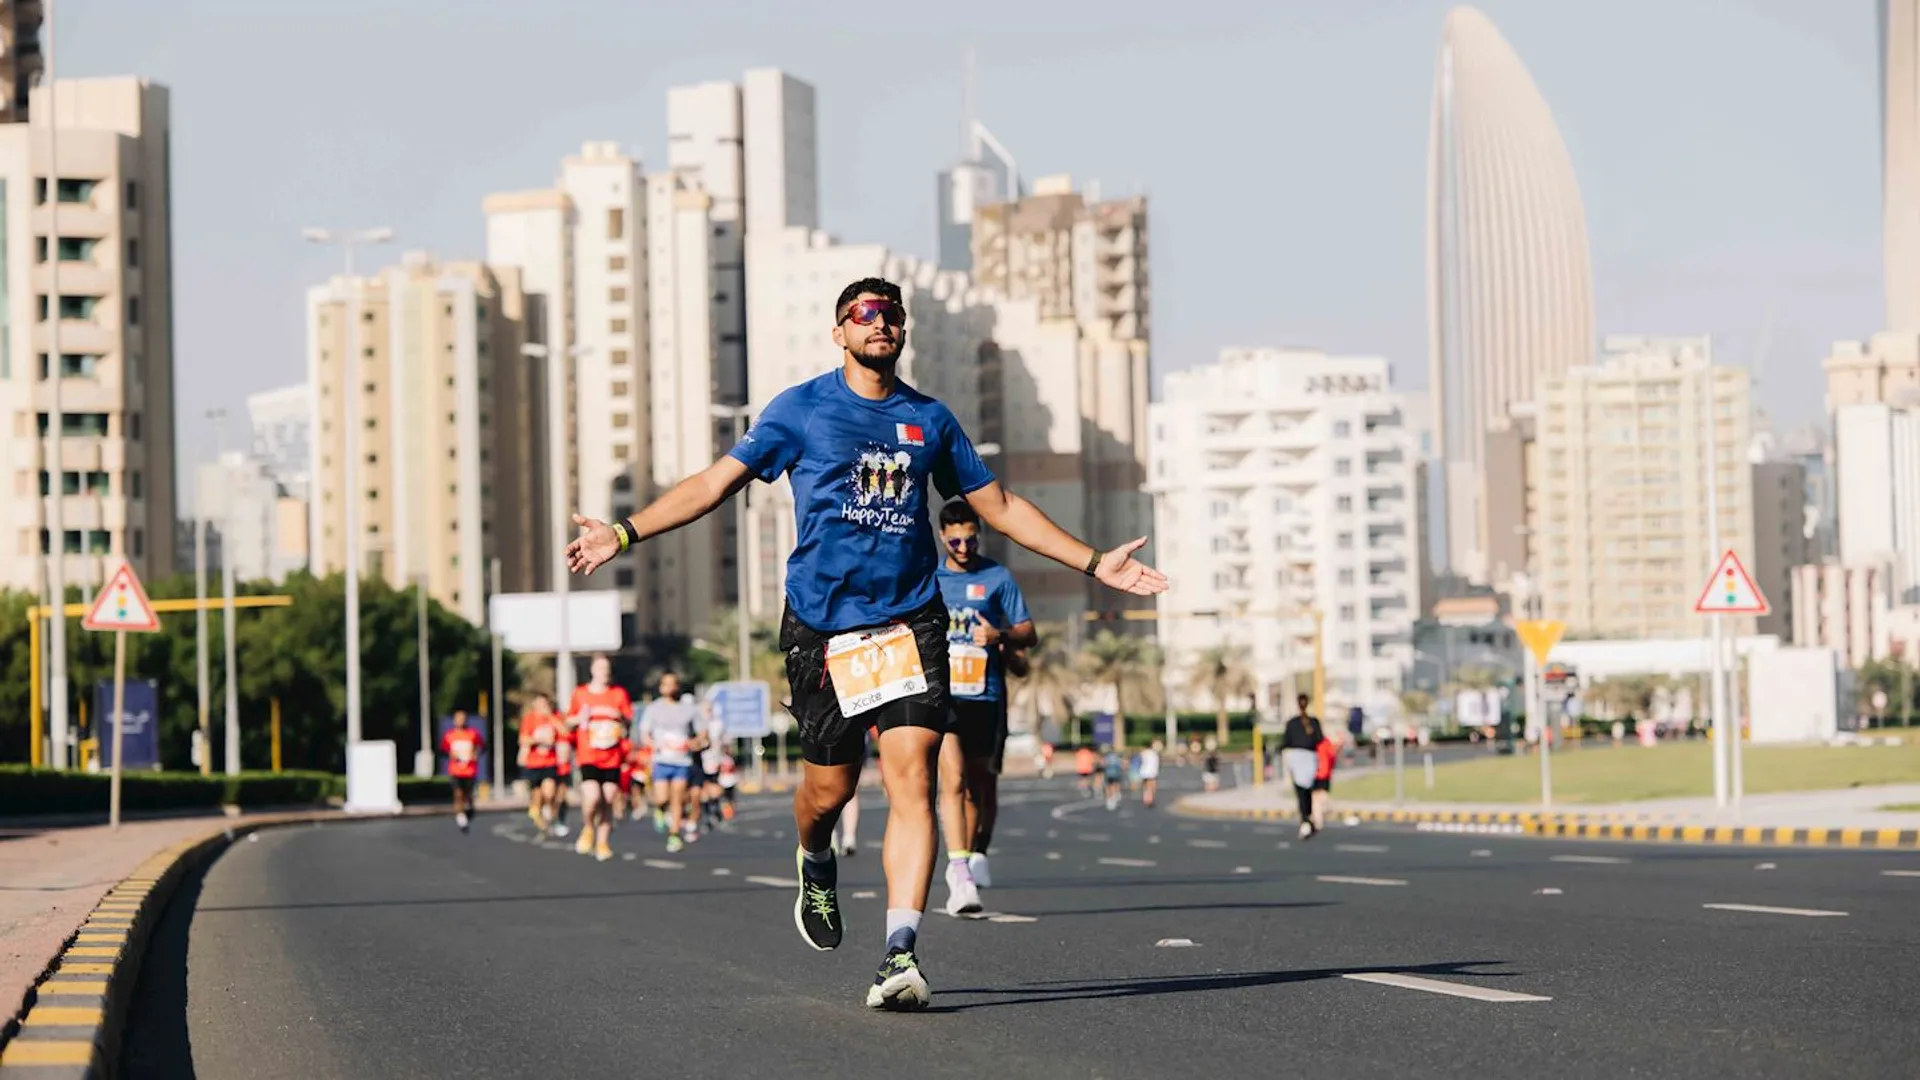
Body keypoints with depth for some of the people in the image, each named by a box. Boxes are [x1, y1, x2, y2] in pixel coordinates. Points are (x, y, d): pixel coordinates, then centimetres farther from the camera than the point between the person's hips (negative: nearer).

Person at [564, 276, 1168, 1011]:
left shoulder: (929, 419, 12)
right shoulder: (800, 411, 4)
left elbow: (998, 505, 20)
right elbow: (717, 482, 4)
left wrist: (1094, 564, 17)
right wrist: (626, 533, -5)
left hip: (910, 620, 1)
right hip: (821, 625, -1)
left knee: (912, 779, -13)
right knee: (830, 784, 2)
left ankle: (900, 955, -17)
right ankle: (816, 866, 39)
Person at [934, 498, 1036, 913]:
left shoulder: (998, 578, 4)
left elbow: (1028, 634, 3)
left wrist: (1000, 637, -15)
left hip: (985, 695, 1)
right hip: (941, 692, -1)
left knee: (982, 785, 10)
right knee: (953, 778, -17)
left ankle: (976, 853, 35)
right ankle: (960, 874, -26)